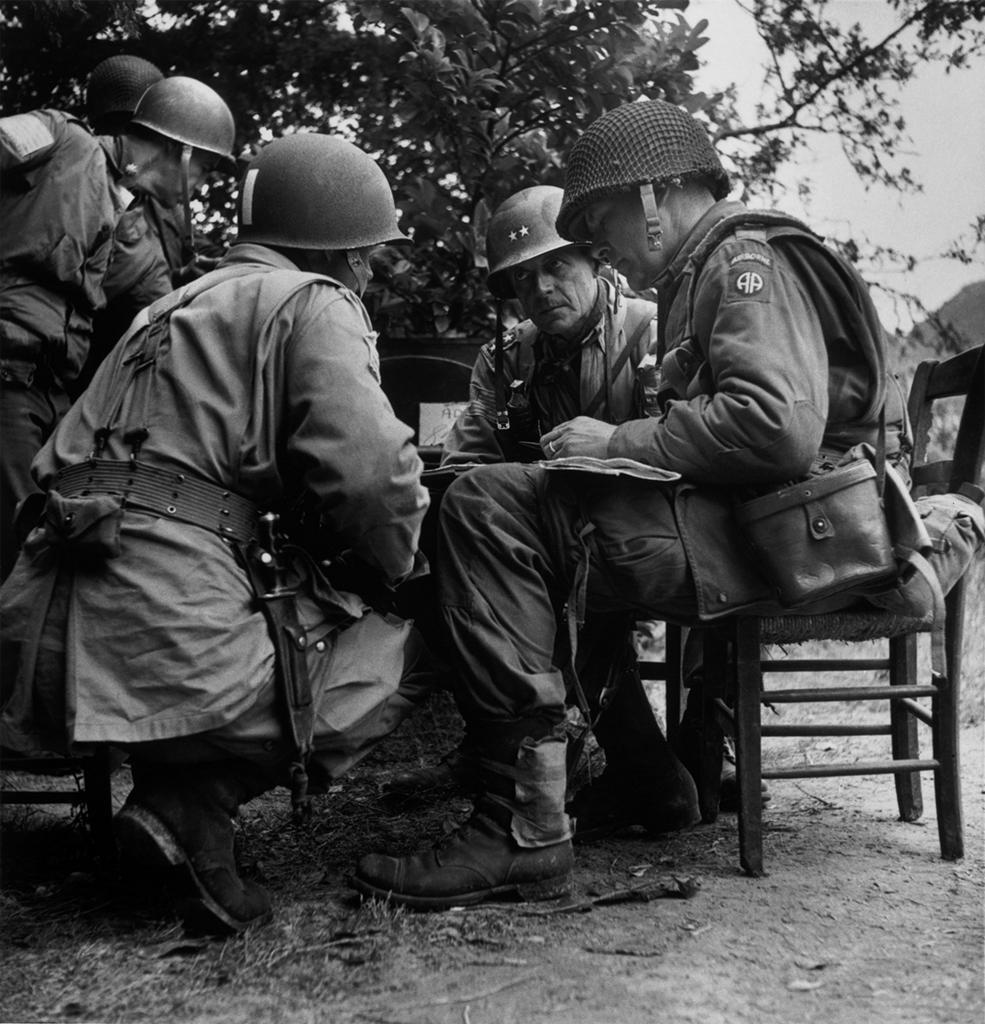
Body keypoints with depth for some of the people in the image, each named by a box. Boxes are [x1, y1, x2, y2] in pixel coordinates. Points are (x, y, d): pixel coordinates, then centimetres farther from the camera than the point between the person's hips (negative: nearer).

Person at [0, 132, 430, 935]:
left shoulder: (182, 305, 26)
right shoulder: (312, 303, 1)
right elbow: (372, 470, -14)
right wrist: (391, 570, 7)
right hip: (179, 644, -8)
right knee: (401, 650, 8)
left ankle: (178, 792, 10)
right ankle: (193, 807, -4)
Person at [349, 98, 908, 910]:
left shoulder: (746, 260, -6)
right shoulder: (712, 272, 25)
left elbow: (778, 426, -23)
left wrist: (618, 441, -14)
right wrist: (616, 444, 8)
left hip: (784, 532, -11)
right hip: (750, 527, 11)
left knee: (487, 508, -20)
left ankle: (526, 828, -21)